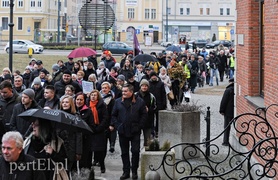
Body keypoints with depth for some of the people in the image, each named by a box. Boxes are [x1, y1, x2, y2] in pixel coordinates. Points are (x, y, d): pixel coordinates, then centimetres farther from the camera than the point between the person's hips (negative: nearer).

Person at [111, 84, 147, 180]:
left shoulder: (139, 102, -1)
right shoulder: (118, 102, 5)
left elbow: (144, 115, 1)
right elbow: (114, 115, 8)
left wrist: (139, 126, -6)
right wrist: (116, 126, -4)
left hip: (135, 132, -2)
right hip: (122, 131, 2)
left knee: (135, 151, -1)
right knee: (124, 152, 8)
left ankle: (134, 171, 11)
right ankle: (126, 172, 16)